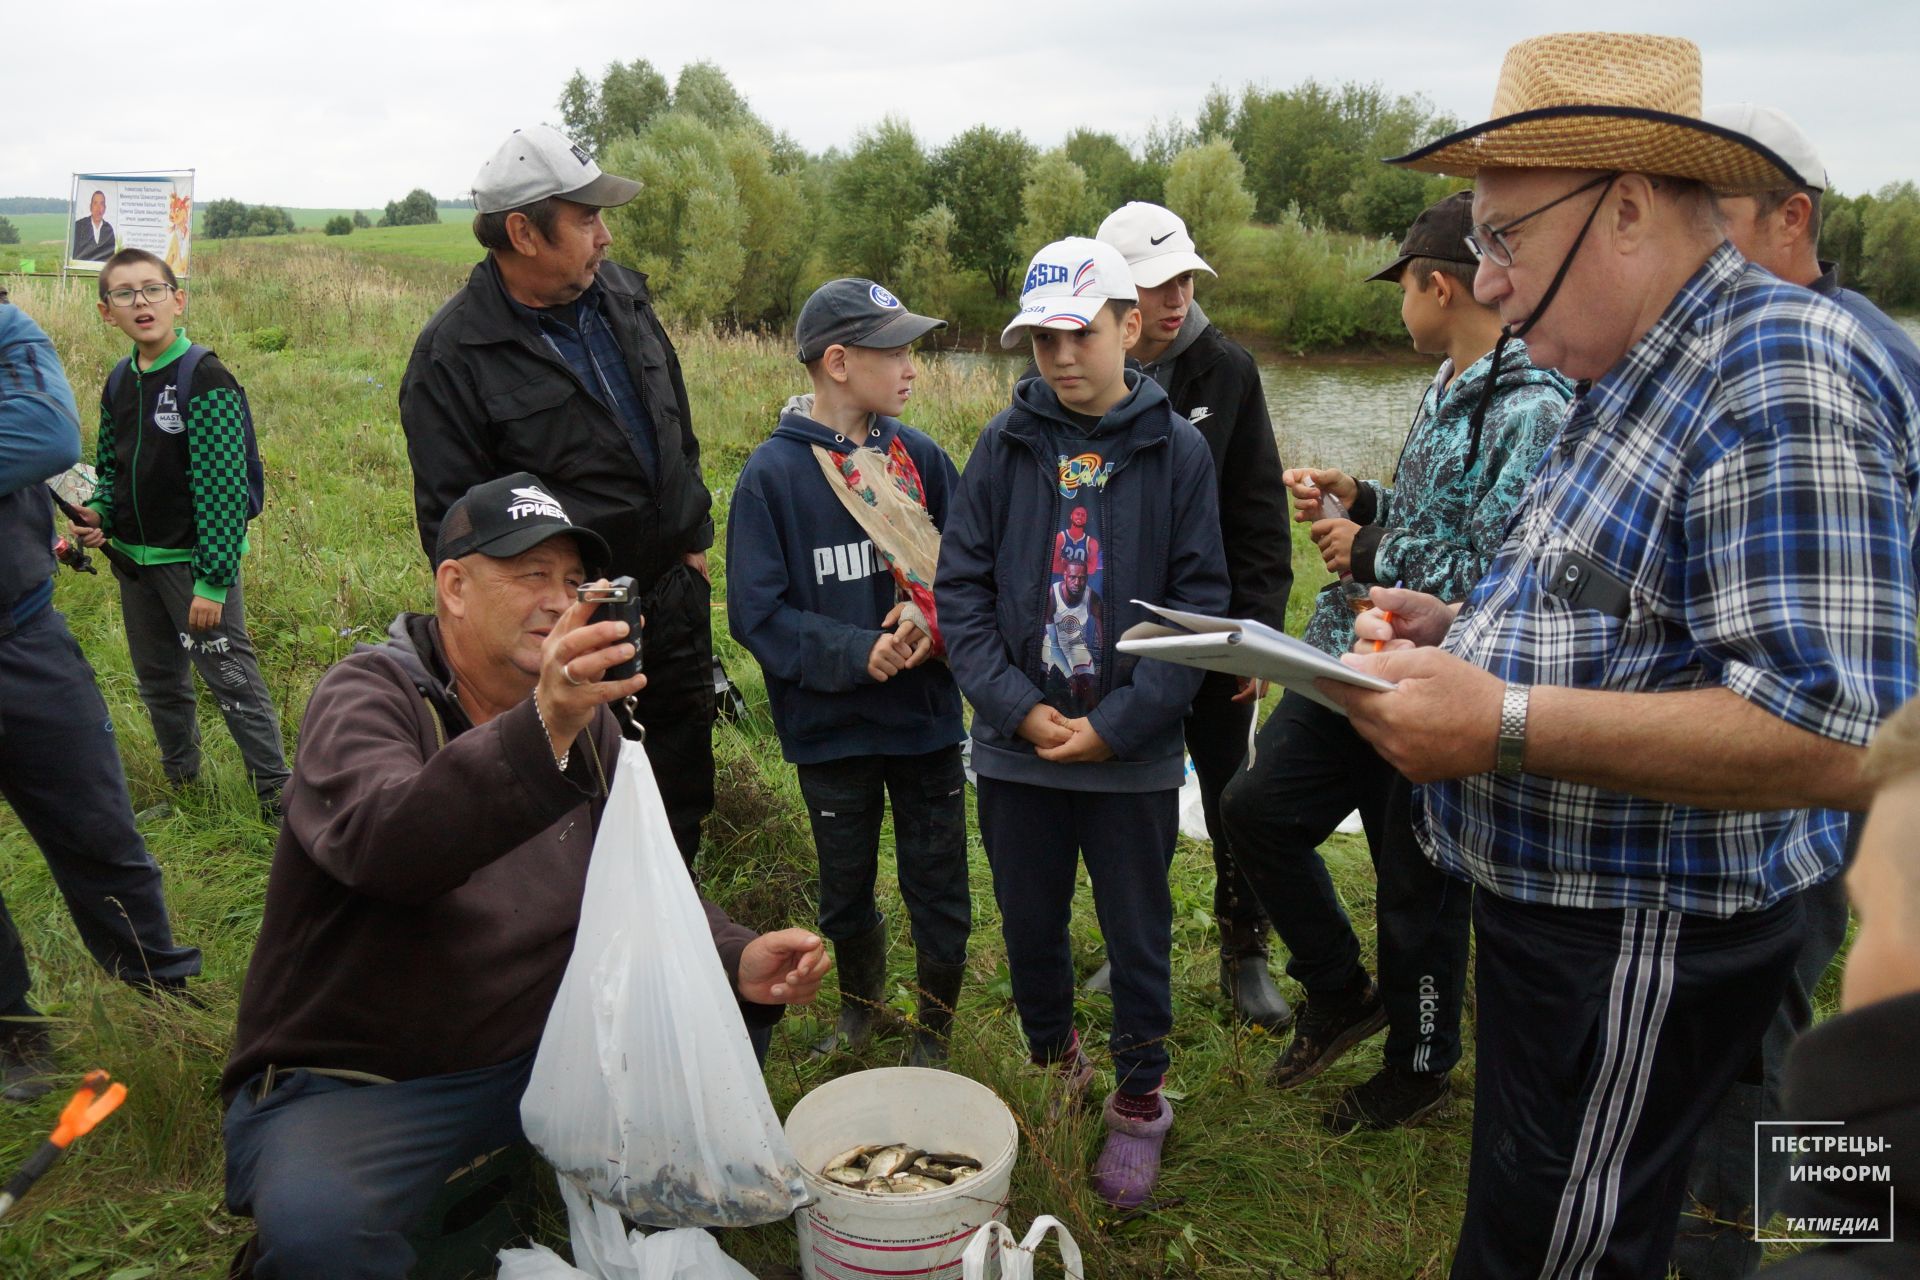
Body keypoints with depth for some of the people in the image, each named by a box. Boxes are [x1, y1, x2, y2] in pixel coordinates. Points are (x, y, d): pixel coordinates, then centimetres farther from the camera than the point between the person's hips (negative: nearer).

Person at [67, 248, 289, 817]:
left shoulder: (204, 379, -15)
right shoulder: (118, 384, 7)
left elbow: (222, 486, -19)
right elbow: (108, 468, 20)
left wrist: (212, 581, -21)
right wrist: (97, 515, -3)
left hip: (194, 559, -7)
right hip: (133, 559, 8)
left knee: (230, 678, -4)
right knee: (158, 679, 18)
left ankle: (276, 791, 7)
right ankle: (180, 781, 35)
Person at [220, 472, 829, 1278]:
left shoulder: (584, 717, 5)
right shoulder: (367, 696, -14)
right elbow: (382, 847, -35)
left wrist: (737, 961, -14)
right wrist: (542, 730, -51)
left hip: (541, 1052, 6)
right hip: (348, 1086, -6)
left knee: (730, 1024, -7)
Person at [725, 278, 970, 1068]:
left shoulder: (919, 457, -2)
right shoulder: (772, 474, -11)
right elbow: (756, 612, -12)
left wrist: (933, 621, -17)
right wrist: (855, 653, -22)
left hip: (926, 715, 2)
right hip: (830, 727, -1)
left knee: (939, 888, 10)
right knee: (845, 890, 18)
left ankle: (934, 1032, 33)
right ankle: (860, 1008, 45)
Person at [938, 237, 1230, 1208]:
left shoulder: (1177, 449, -4)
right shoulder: (1006, 444, -1)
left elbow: (1199, 603, -6)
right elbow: (961, 589, -2)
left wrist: (1118, 721, -14)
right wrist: (1018, 707, -13)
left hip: (1133, 755, -1)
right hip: (1016, 748, 2)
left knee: (1138, 936, 12)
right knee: (1030, 926, 16)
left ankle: (1138, 1101, 34)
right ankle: (1053, 1064, 42)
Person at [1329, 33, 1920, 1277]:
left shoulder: (1782, 376, -23)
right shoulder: (1639, 381, 11)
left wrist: (1501, 725, -32)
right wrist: (1461, 630, 6)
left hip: (1636, 952, -10)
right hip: (1553, 907, 10)